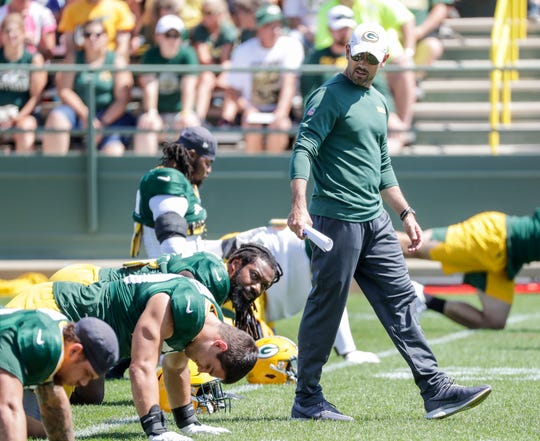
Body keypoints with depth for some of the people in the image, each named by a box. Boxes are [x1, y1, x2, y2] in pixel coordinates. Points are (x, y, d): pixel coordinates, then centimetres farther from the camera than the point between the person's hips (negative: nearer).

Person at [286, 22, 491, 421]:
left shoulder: (378, 102, 18)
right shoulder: (330, 96, -7)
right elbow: (304, 149, -17)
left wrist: (406, 213, 23)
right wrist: (299, 205, -30)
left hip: (375, 221, 8)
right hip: (337, 219, -8)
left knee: (401, 301, 4)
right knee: (326, 307, -3)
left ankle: (436, 391, 4)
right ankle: (307, 400, 5)